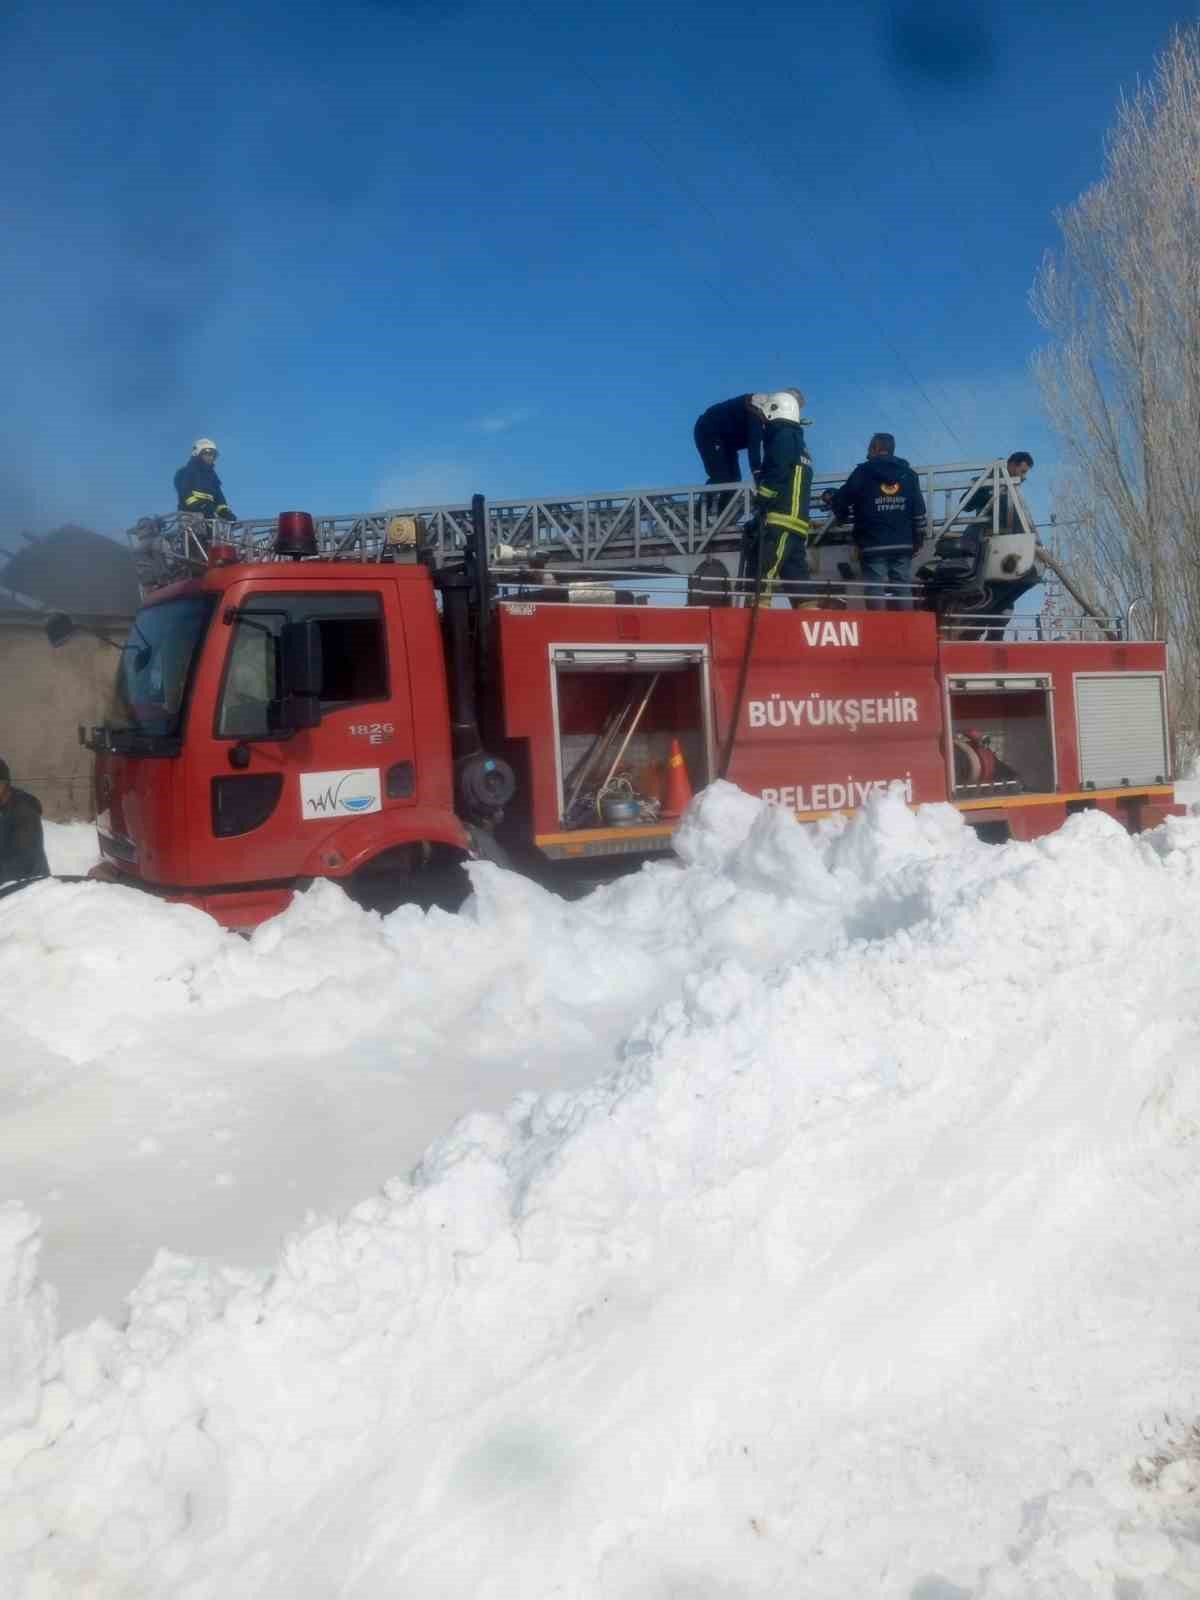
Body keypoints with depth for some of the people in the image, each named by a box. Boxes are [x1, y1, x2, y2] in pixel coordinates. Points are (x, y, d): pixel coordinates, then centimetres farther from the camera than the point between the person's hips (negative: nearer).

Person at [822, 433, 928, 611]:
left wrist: (829, 497, 25)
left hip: (873, 544, -4)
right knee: (903, 590, 4)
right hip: (903, 544, 4)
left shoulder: (863, 472, 0)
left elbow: (842, 501, 3)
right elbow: (919, 512, 11)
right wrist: (918, 541, 19)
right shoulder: (908, 474, 13)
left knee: (875, 590, -5)